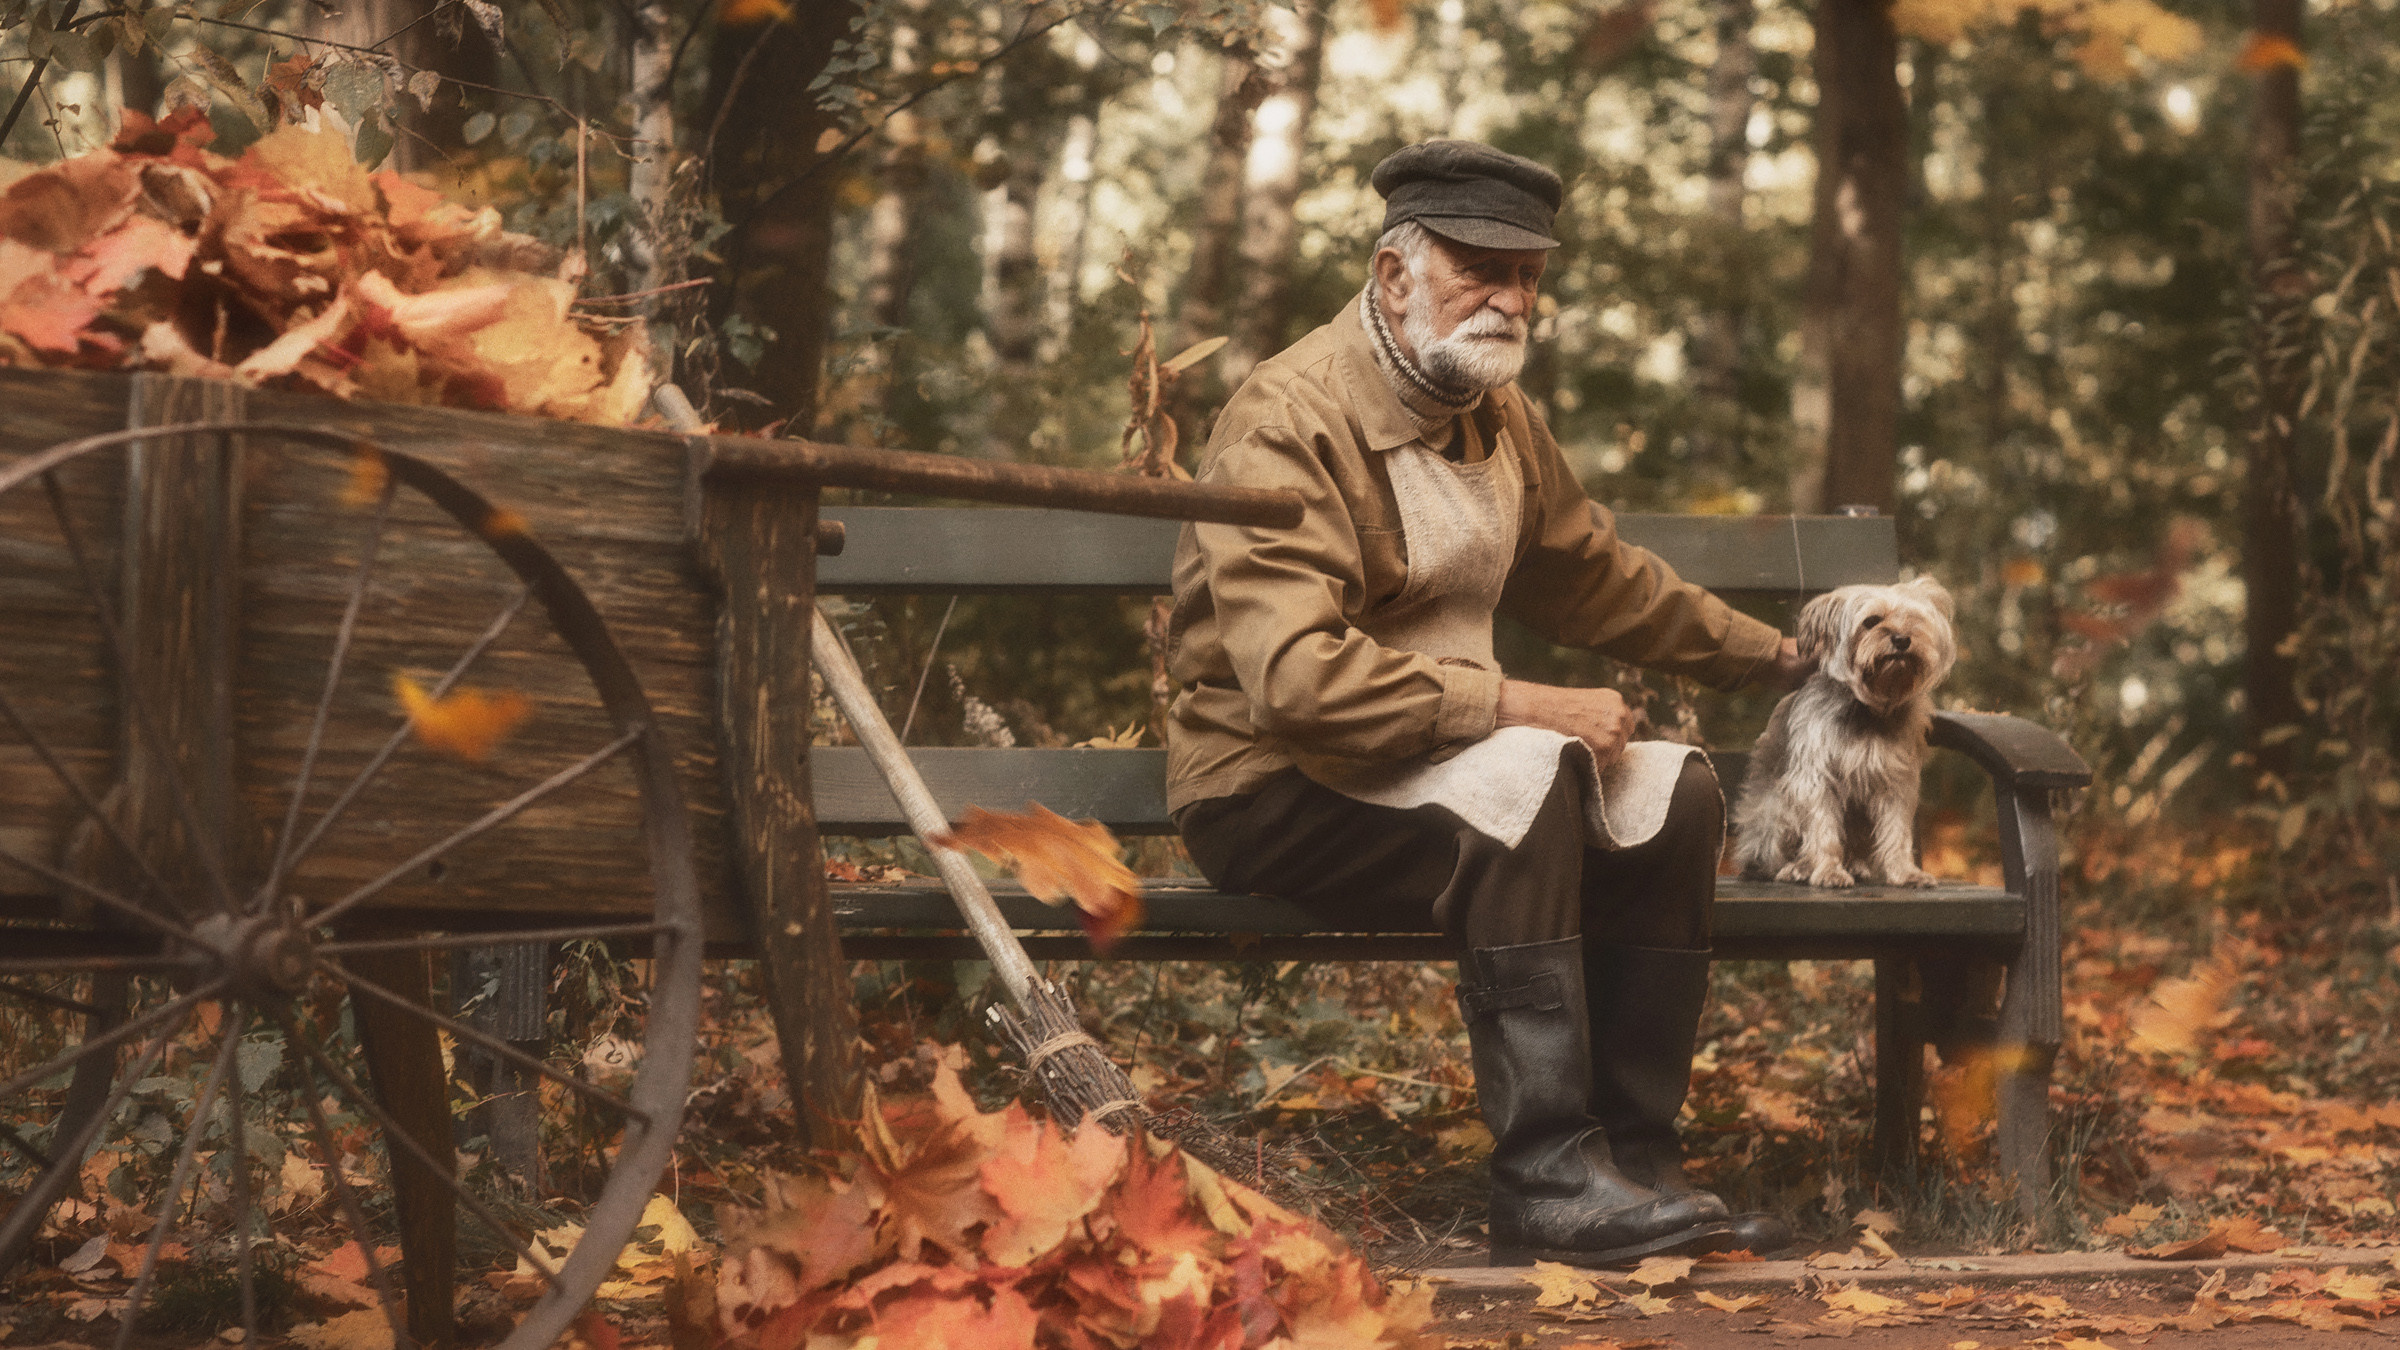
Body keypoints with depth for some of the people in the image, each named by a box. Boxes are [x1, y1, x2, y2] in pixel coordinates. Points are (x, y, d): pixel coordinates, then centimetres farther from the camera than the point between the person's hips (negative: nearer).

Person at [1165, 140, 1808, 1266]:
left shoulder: (1494, 414, 11)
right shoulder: (1290, 418, -17)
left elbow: (1595, 576, 29)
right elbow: (1295, 676, -29)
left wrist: (1776, 657, 35)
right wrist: (1521, 707, -28)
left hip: (1435, 767, 9)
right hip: (1273, 789, -8)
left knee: (1673, 793, -9)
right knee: (1526, 777, -31)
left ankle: (1630, 1164, -10)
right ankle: (1548, 1185, -32)